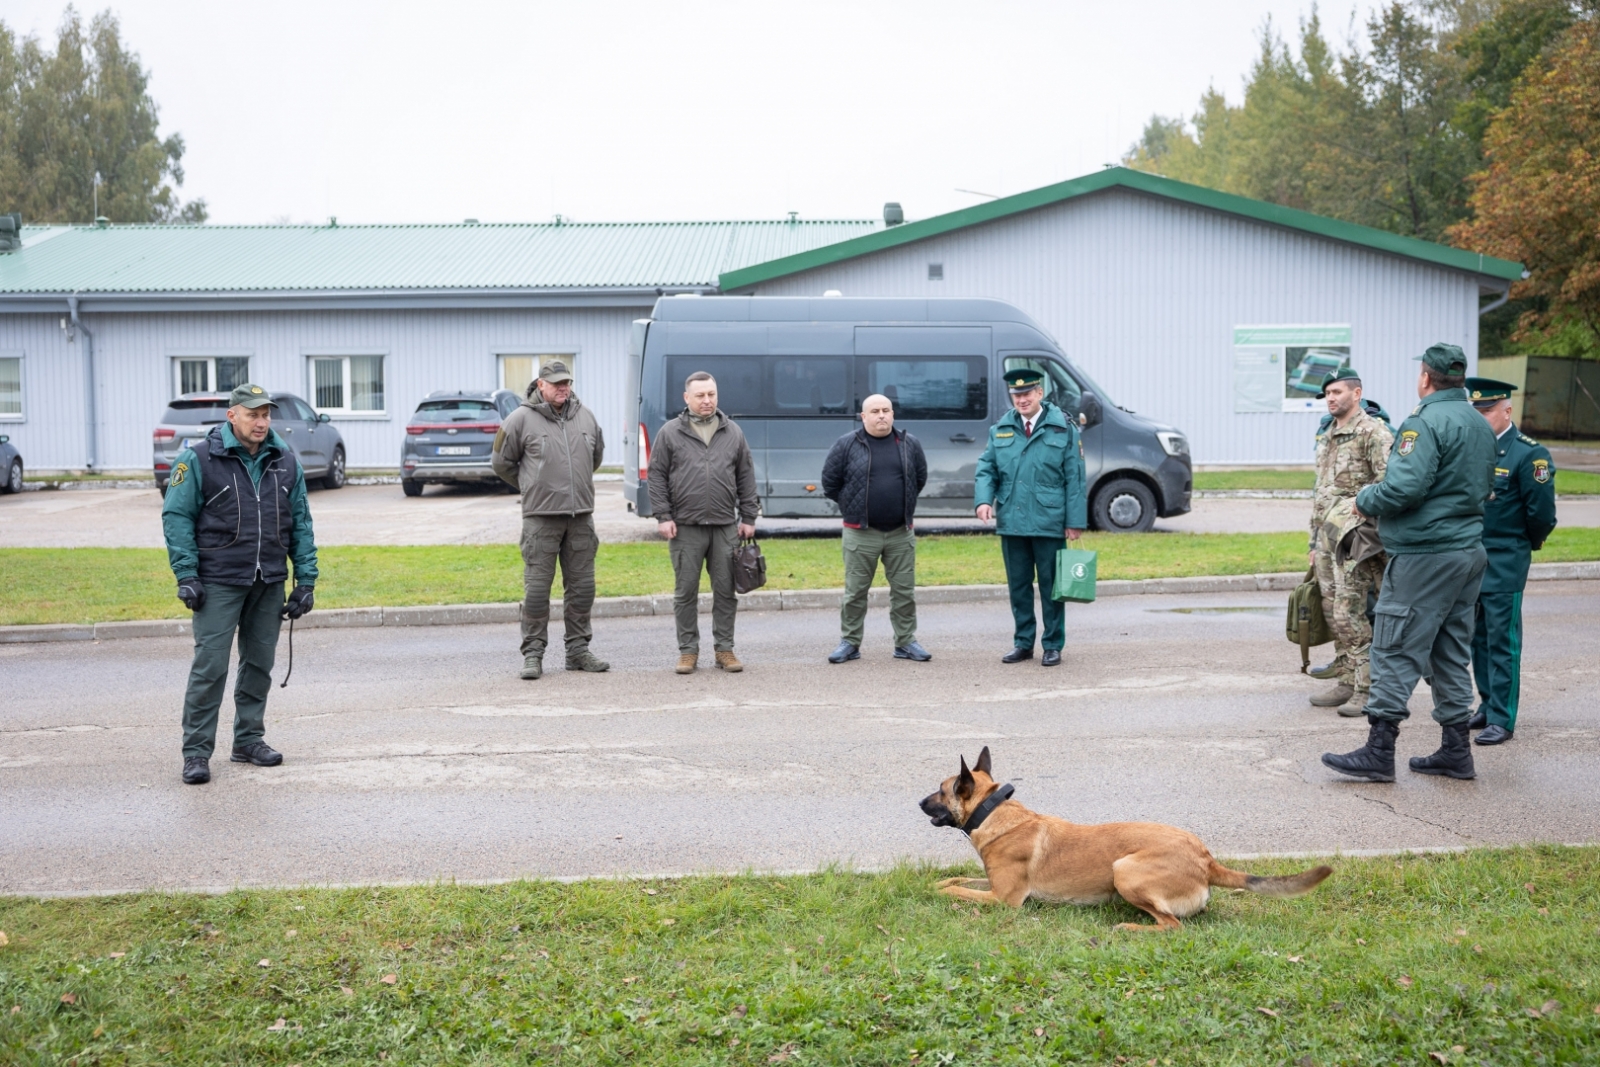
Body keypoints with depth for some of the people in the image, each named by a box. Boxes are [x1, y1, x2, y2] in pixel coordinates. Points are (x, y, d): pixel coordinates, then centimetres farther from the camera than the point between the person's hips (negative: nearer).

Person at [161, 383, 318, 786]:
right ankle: (196, 751, 0)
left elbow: (300, 523, 10)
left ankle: (249, 739, 23)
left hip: (270, 584, 5)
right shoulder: (199, 460, -5)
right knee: (210, 665, -6)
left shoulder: (285, 462, 7)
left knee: (260, 663, 11)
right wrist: (186, 576, -12)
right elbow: (176, 516, -5)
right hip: (219, 583, -5)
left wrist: (306, 580, 5)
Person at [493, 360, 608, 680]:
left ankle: (578, 650, 18)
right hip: (541, 517, -4)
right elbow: (502, 463, 5)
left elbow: (597, 455, 25)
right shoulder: (522, 419, -4)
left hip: (581, 515, 5)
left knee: (582, 586, 8)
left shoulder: (585, 417, 9)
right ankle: (533, 654, 4)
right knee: (537, 587, -4)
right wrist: (531, 486, 11)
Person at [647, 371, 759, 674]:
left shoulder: (733, 432, 10)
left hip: (726, 527, 2)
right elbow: (657, 476, 3)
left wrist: (748, 518, 7)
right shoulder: (670, 433, 3)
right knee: (686, 591, 3)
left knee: (726, 590, 5)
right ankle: (688, 651, 12)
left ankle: (725, 649, 15)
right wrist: (663, 516, -5)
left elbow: (746, 477, 12)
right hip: (686, 526, -2)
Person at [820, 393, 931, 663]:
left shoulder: (909, 444, 6)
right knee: (855, 591, 3)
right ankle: (849, 642, 12)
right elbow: (830, 481, 4)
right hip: (861, 533, -2)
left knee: (904, 590, 6)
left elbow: (920, 478, 18)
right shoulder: (846, 445, -2)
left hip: (901, 533, 2)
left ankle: (906, 641, 16)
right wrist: (851, 506, 6)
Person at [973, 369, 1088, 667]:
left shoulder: (1063, 428, 0)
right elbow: (986, 468, 10)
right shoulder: (1001, 429, 9)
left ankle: (1053, 646, 13)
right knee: (1018, 586, 10)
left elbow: (1074, 478, -2)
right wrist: (984, 499, -10)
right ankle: (1023, 643, 21)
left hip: (1048, 522, -3)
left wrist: (1075, 520, -6)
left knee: (1051, 586, 4)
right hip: (1011, 522, 3)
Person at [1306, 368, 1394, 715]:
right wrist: (1314, 543, 22)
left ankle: (1368, 690, -3)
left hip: (1353, 539, -9)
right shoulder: (1326, 437, 19)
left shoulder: (1373, 433, -9)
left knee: (1349, 615, -10)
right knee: (1333, 614, 10)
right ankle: (1346, 683, 18)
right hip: (1326, 537, 9)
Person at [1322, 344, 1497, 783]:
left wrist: (1365, 501, -7)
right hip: (1469, 551, 9)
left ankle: (1379, 751, -4)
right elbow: (1482, 487, 20)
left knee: (1395, 651, -5)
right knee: (1451, 652, 14)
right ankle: (1455, 750, 17)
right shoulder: (1481, 425, 14)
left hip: (1424, 555, -9)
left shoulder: (1425, 422, -14)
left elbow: (1404, 487, -23)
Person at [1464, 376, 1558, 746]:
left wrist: (1528, 544, 4)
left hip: (1504, 563, -6)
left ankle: (1502, 719, 2)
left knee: (1501, 639, -3)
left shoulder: (1529, 453, -12)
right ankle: (1488, 704, 26)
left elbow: (1541, 511, -10)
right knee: (1478, 637, 14)